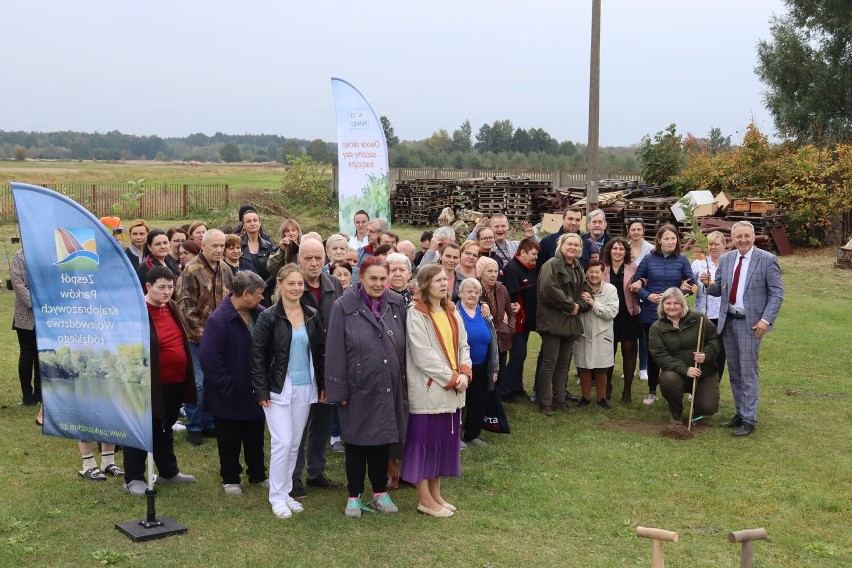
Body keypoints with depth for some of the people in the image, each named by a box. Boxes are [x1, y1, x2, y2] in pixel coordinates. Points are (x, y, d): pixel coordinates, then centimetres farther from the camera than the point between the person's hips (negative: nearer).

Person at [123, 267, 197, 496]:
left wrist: (186, 380, 16)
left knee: (164, 430, 22)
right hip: (149, 385, -8)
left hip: (175, 384, 8)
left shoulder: (171, 307, 7)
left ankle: (168, 471, 35)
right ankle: (133, 479, 16)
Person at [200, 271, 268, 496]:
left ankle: (258, 475, 35)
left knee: (256, 438, 19)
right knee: (229, 441, 13)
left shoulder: (260, 314, -4)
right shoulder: (219, 319, -22)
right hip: (230, 397, -5)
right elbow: (209, 359, -22)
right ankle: (230, 479, 30)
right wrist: (229, 388, -18)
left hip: (256, 393, 5)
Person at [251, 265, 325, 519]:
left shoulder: (312, 316, 5)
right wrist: (262, 391, -12)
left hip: (305, 389, 4)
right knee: (282, 442, -6)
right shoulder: (268, 317, -8)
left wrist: (323, 385, 7)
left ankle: (286, 492, 22)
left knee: (295, 443, 10)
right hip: (278, 389, -4)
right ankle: (277, 497, 6)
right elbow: (257, 356, -8)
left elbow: (321, 352, 10)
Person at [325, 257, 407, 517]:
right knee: (356, 442, 7)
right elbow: (335, 350, -9)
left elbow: (404, 344, 8)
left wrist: (406, 380, 7)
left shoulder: (396, 303, 2)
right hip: (358, 388, -3)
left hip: (388, 387, 3)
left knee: (383, 440, 13)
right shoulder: (344, 306, -9)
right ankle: (354, 496, 21)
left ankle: (380, 493, 28)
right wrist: (338, 389, -10)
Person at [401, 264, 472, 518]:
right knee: (425, 440, 0)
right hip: (428, 389, -7)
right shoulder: (416, 315, -12)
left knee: (444, 439, 13)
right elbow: (423, 355, -17)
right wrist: (451, 378, -15)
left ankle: (435, 493, 24)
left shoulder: (452, 313, 11)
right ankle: (424, 499, 9)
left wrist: (464, 373, -6)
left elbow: (463, 346, 12)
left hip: (452, 391, 7)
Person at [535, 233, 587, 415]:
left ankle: (559, 400, 20)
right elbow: (549, 289, -22)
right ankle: (545, 402, 0)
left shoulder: (578, 269, 18)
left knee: (564, 363, 12)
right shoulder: (552, 265, -9)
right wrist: (570, 304, -14)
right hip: (553, 321, -8)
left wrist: (578, 305, -3)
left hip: (570, 322, 8)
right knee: (550, 362, -6)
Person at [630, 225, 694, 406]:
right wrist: (647, 296, -13)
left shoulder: (682, 260, 0)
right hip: (651, 314, 1)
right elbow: (635, 283, 3)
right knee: (653, 352, 8)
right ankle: (652, 391, 18)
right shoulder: (649, 259, 1)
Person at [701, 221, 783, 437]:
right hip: (728, 321, 5)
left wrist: (766, 320, -16)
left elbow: (777, 294, -7)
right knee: (734, 372, 13)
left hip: (750, 323, -5)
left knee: (748, 372, -3)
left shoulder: (767, 260, -8)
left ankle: (749, 420, 3)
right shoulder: (725, 259, 7)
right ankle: (740, 413, 25)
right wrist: (709, 284, -12)